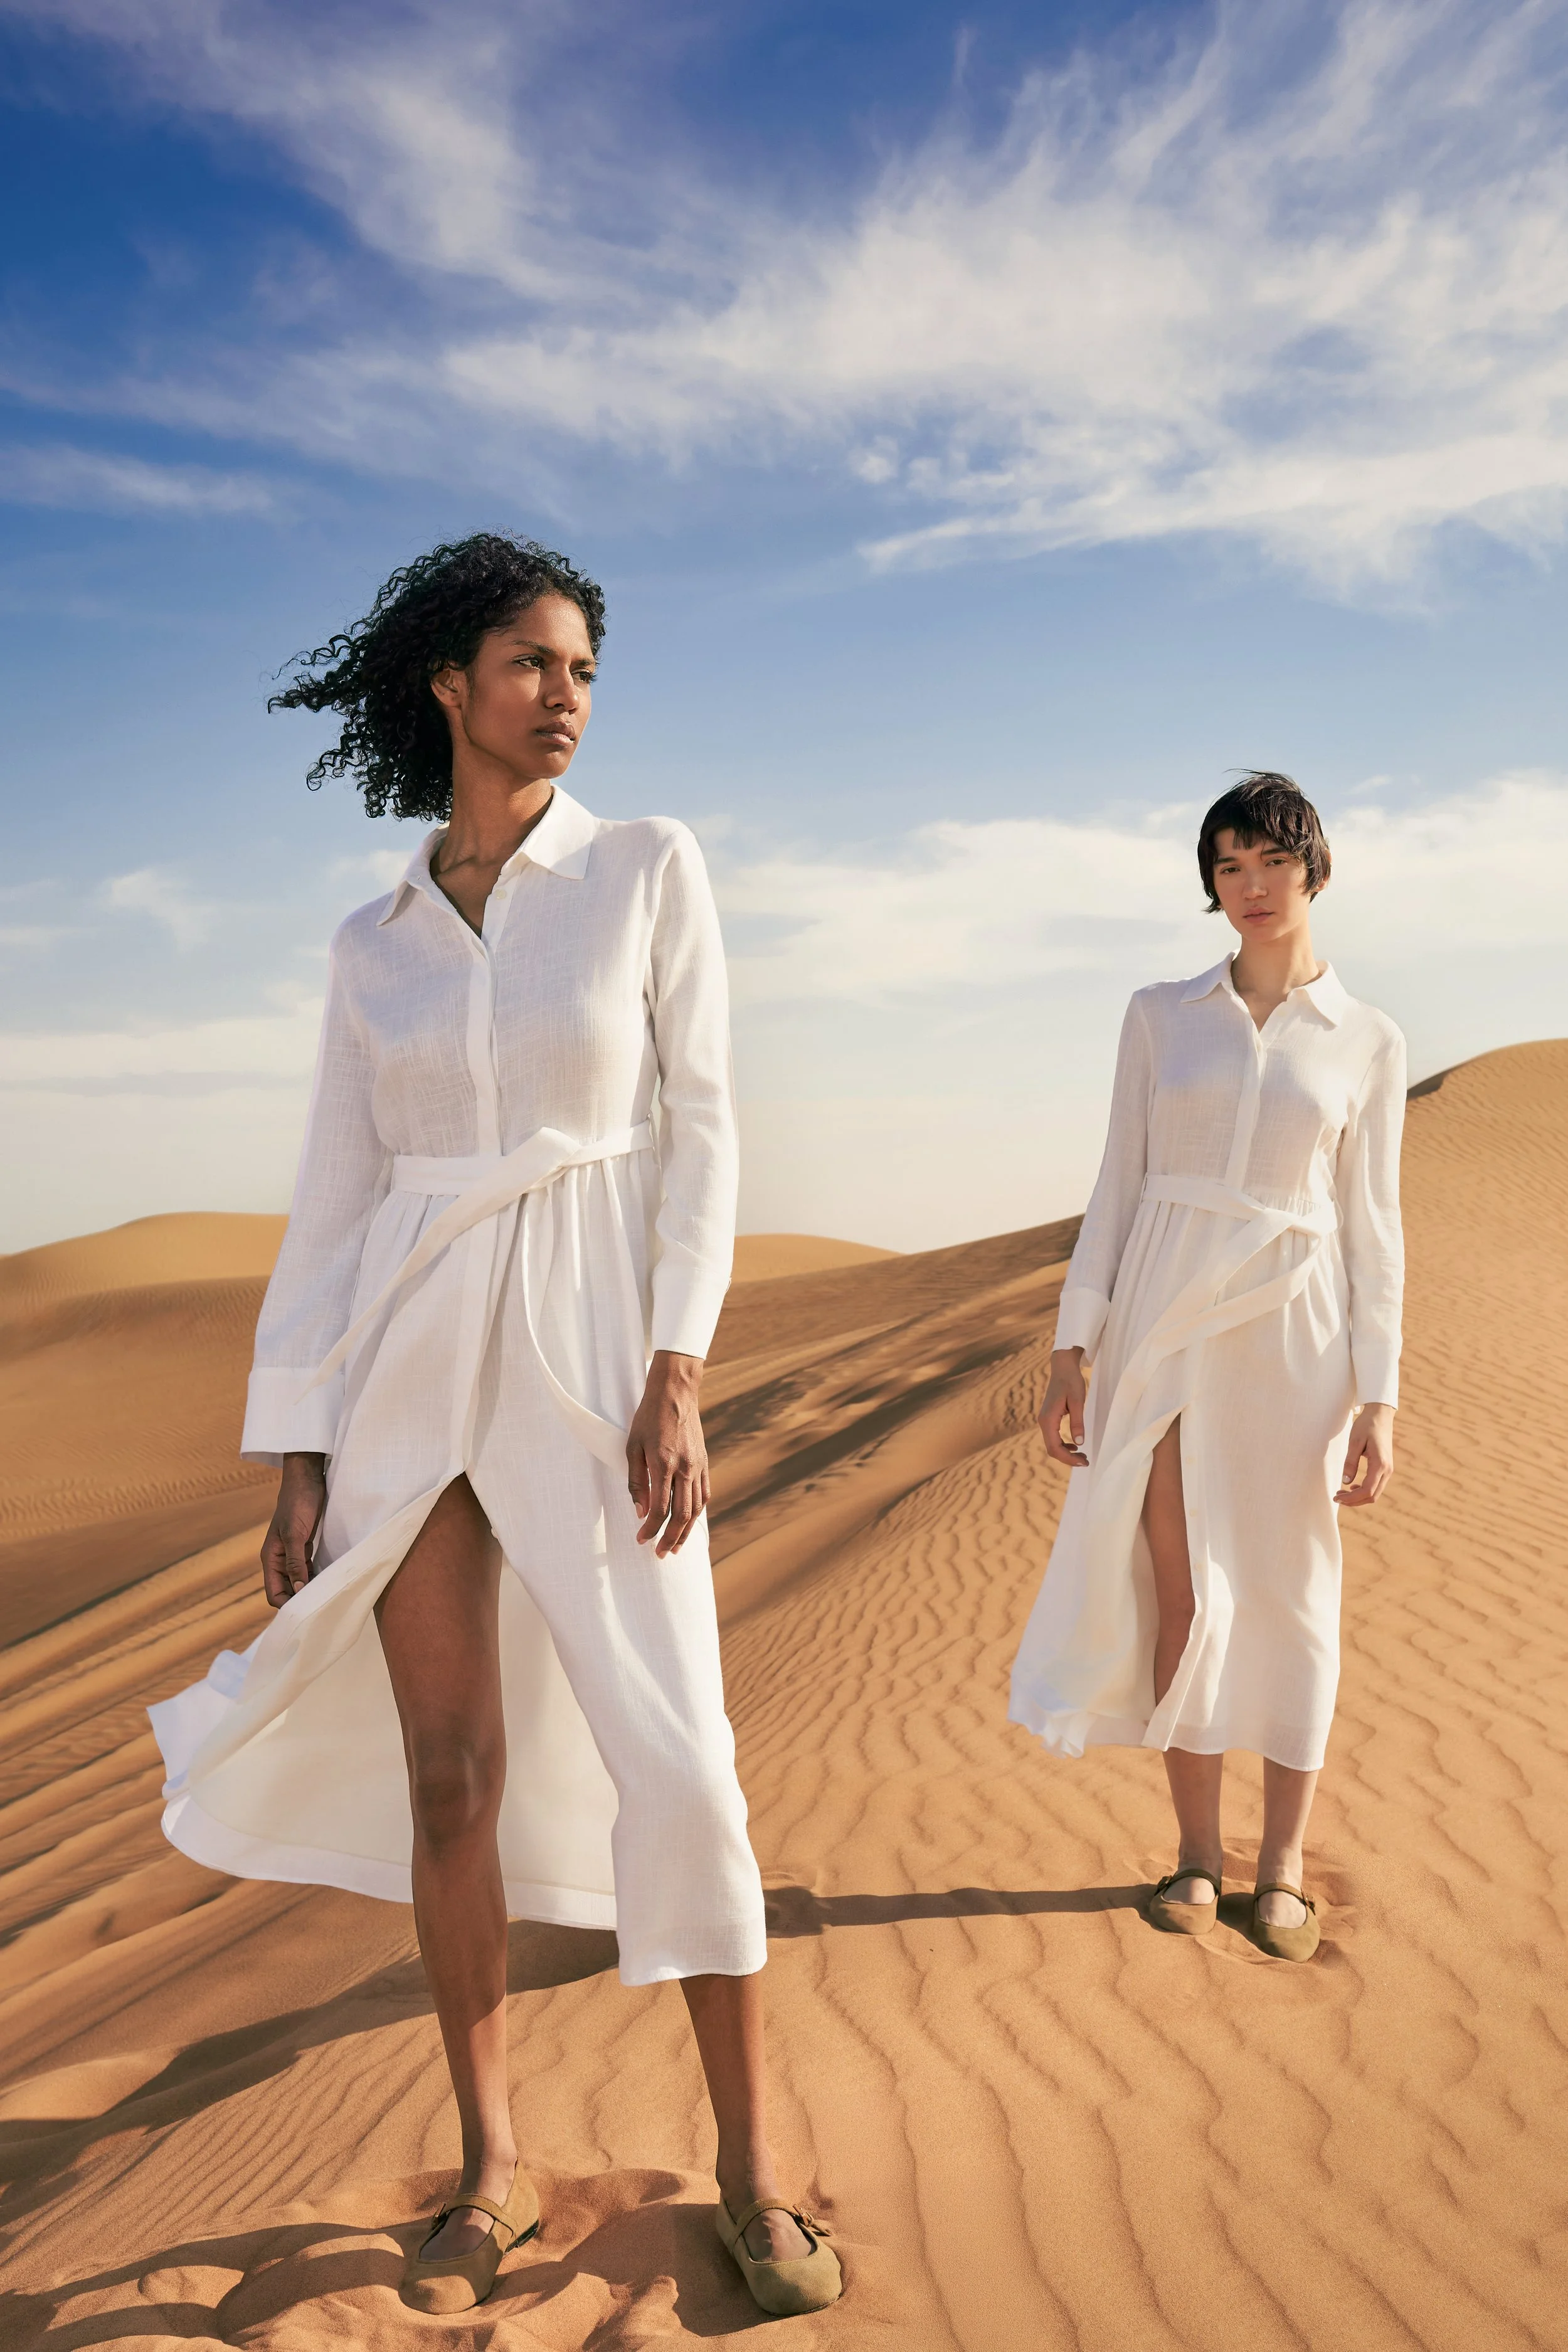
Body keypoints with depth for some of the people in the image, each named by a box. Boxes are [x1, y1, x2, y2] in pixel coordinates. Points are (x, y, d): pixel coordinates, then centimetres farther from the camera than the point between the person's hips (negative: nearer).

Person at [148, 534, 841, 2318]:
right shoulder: (372, 944, 9)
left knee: (673, 1763, -5)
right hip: (410, 1364, 3)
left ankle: (747, 2166, 15)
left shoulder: (647, 867, 2)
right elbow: (336, 1197, 8)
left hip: (591, 1347, -2)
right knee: (449, 1770, 7)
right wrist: (296, 1452, 4)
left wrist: (676, 1377, -12)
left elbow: (700, 1128, -3)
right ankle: (491, 2167, 25)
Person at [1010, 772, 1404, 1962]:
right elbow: (1121, 1186, 6)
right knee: (1181, 1594, 3)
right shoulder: (1160, 1016, 6)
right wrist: (1075, 1347, 0)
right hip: (1165, 1326, 1)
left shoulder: (1369, 1043, 4)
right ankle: (1199, 1853, 19)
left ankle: (1284, 1865, 20)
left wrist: (1379, 1399, -3)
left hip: (1294, 1328, -1)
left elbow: (1371, 1226, 3)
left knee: (1289, 1596, 5)